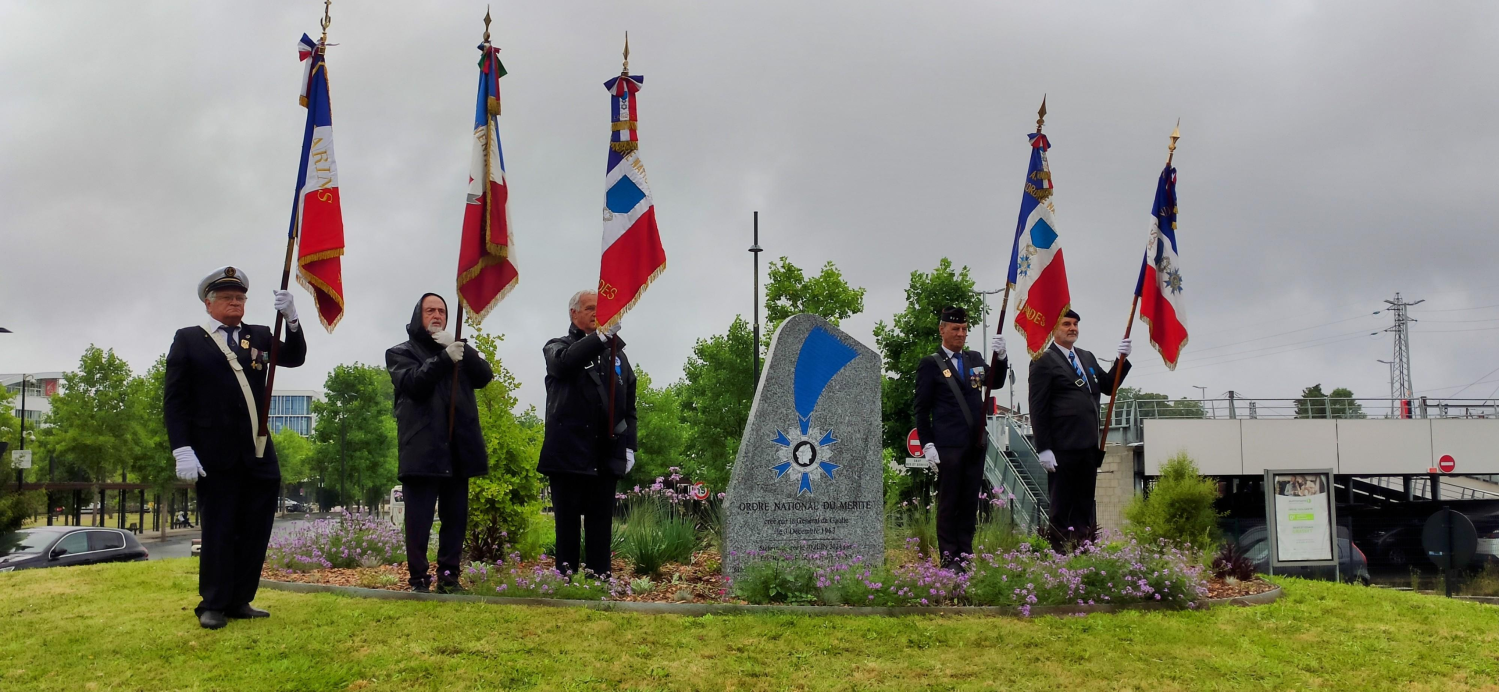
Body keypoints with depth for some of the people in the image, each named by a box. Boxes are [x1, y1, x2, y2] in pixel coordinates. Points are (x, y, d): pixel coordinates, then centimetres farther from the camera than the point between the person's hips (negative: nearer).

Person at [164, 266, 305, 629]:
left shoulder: (259, 337, 14)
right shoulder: (189, 340, 2)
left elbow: (294, 357, 2)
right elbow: (174, 399, -3)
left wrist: (291, 319, -15)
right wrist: (182, 450, -12)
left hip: (258, 454, 4)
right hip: (215, 456, -4)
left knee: (255, 531, 8)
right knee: (218, 531, 2)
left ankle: (239, 601, 18)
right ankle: (213, 606, 13)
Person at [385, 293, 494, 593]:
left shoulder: (459, 351, 20)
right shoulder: (401, 353, 10)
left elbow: (484, 376, 2)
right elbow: (414, 383, -10)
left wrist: (460, 349, -12)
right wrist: (445, 358, -24)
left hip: (458, 448, 4)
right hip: (422, 450, -4)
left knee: (456, 517, 6)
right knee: (419, 519, -4)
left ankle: (449, 576, 13)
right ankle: (419, 578, 1)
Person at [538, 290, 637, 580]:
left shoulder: (617, 354, 18)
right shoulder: (559, 347, 7)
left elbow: (629, 405, 17)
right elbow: (564, 362, -20)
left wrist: (629, 446, 8)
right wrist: (602, 336, -30)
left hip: (607, 455, 3)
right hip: (569, 452, -3)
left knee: (601, 524, 5)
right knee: (567, 522, 2)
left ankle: (600, 579, 7)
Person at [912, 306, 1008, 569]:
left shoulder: (975, 359, 16)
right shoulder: (930, 364, -1)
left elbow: (995, 382, 2)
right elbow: (922, 409, -2)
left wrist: (1001, 357, -14)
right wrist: (927, 444, -10)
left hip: (976, 443, 5)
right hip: (948, 445, -5)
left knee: (970, 501, 9)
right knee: (948, 501, 0)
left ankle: (966, 554, 16)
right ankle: (949, 556, 5)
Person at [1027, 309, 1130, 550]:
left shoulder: (1087, 357, 17)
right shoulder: (1044, 361, -6)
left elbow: (1107, 386, 19)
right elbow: (1038, 409, -10)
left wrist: (1122, 360, 4)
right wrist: (1044, 449, -15)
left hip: (1089, 446, 7)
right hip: (1064, 449, -7)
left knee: (1084, 505, 12)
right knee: (1062, 508, 1)